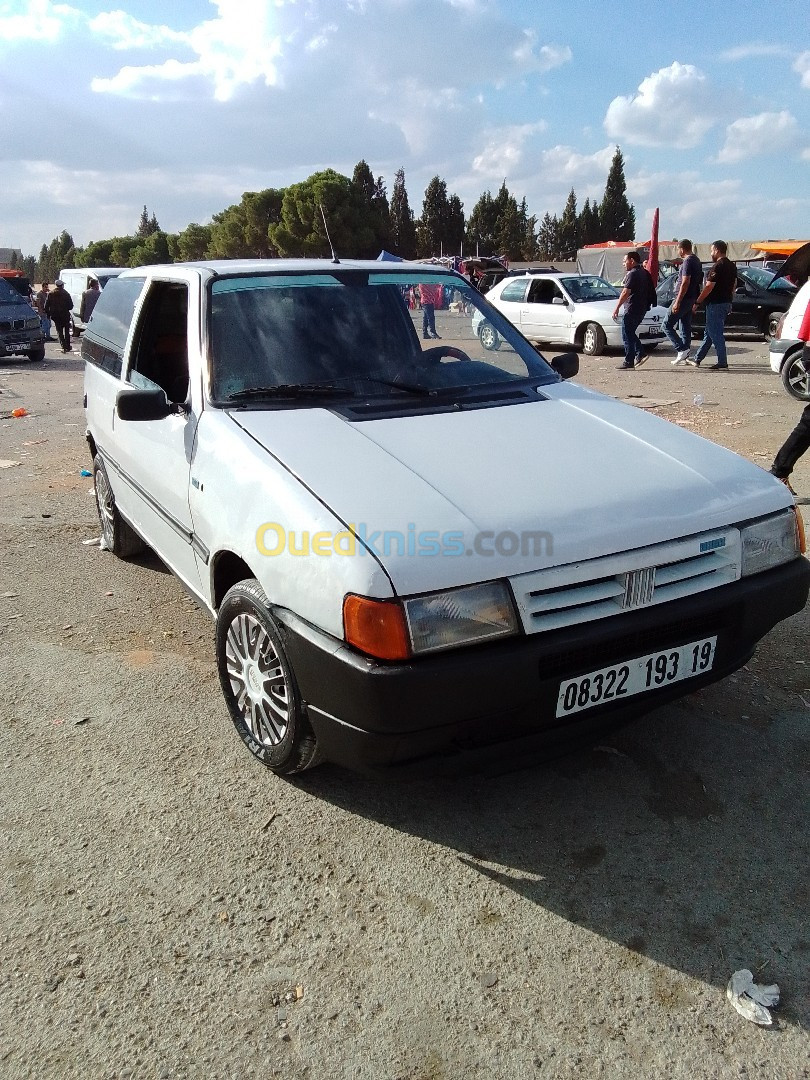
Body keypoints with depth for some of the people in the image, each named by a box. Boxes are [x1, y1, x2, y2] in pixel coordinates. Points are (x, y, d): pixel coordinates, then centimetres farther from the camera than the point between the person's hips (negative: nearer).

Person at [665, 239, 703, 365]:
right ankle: (684, 356, 14)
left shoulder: (688, 261, -16)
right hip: (692, 298, 10)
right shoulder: (695, 260, 15)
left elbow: (685, 283, -23)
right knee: (685, 327, 12)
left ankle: (682, 349, -15)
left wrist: (677, 302, -24)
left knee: (667, 325, -7)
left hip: (684, 298, -10)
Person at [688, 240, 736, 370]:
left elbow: (709, 287, -20)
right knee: (709, 332, 15)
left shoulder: (718, 266, -17)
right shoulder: (732, 266, 13)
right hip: (726, 303, 10)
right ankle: (697, 359, 23)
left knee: (716, 334, -6)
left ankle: (722, 363, -6)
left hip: (715, 304, -10)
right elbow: (734, 285, 19)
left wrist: (697, 302, -15)